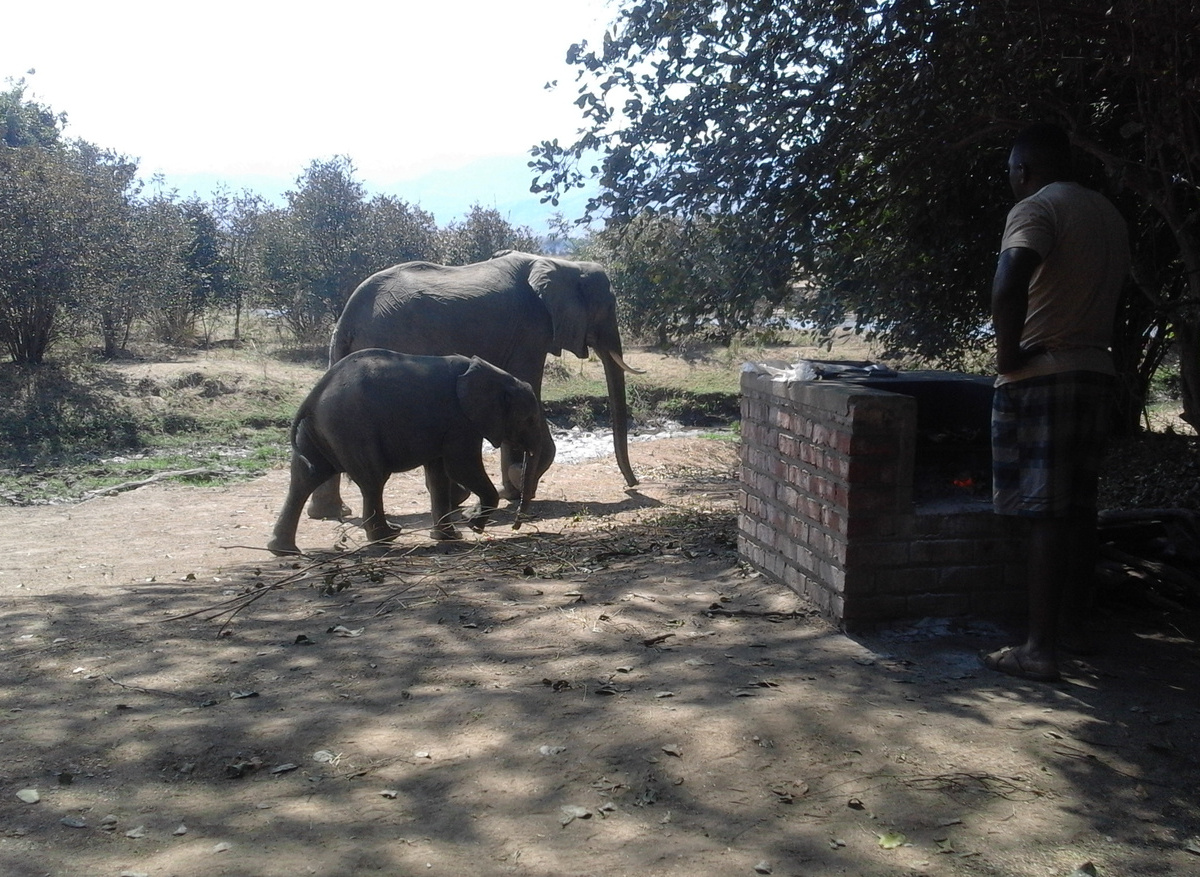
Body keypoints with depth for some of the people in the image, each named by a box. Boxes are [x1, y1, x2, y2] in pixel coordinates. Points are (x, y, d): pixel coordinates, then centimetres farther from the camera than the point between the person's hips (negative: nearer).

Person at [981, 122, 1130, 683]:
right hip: (1096, 370, 8)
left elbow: (1008, 286, -28)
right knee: (1078, 509, 14)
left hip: (1040, 377, -8)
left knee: (1045, 514, -7)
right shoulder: (1108, 214, 17)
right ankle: (1073, 623, 24)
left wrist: (1009, 351, -17)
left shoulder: (1036, 208, -10)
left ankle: (1040, 649, -5)